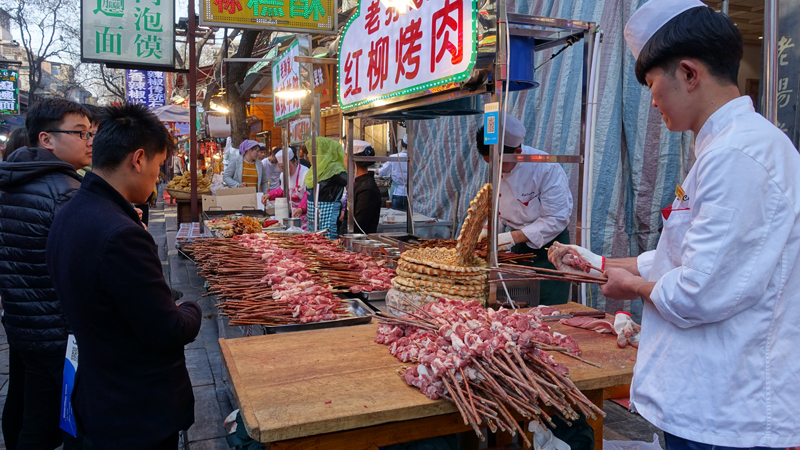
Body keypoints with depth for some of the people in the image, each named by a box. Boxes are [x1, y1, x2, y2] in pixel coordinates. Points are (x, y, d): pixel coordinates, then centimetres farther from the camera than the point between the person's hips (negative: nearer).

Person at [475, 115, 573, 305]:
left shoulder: (548, 169, -23)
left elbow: (556, 220, -22)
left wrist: (514, 237, -27)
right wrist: (487, 230, -7)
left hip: (548, 247, -6)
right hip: (517, 246, 6)